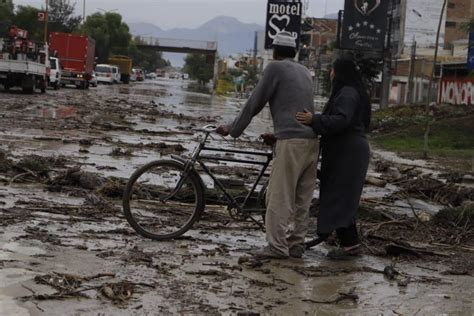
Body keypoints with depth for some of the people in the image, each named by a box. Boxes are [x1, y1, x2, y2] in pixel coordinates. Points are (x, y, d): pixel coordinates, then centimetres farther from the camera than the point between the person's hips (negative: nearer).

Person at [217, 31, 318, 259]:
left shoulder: (275, 67, 0)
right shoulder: (304, 71, 21)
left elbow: (255, 103, 1)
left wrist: (232, 130, 11)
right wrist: (276, 133, 39)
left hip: (291, 141, -7)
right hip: (311, 140, 8)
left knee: (278, 196, -4)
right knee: (302, 198, 10)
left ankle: (277, 246, -5)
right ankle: (297, 244, 13)